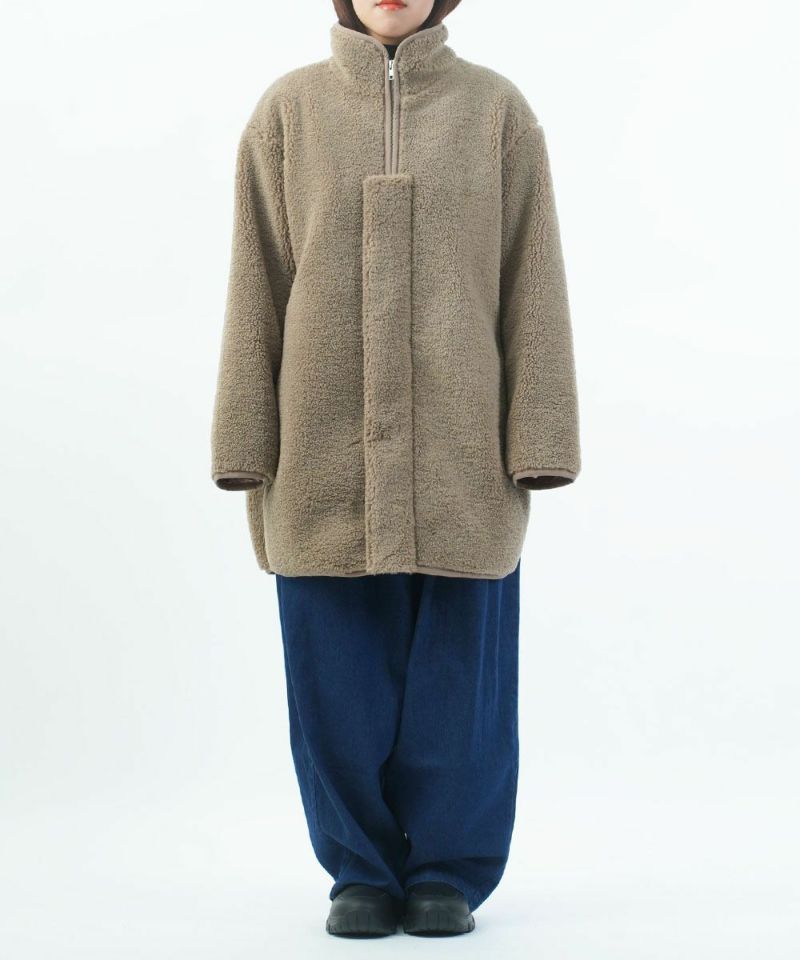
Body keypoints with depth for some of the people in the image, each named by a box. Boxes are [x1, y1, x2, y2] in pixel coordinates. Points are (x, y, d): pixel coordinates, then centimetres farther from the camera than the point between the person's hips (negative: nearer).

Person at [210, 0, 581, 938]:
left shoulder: (498, 108, 4)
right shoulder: (287, 110, 6)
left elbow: (533, 287, 2)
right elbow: (255, 289, 4)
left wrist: (536, 443, -5)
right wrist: (247, 455, 0)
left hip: (458, 453, 0)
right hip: (325, 455, 1)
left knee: (456, 679, 4)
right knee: (340, 682, 5)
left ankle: (447, 875, 20)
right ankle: (363, 872, 22)